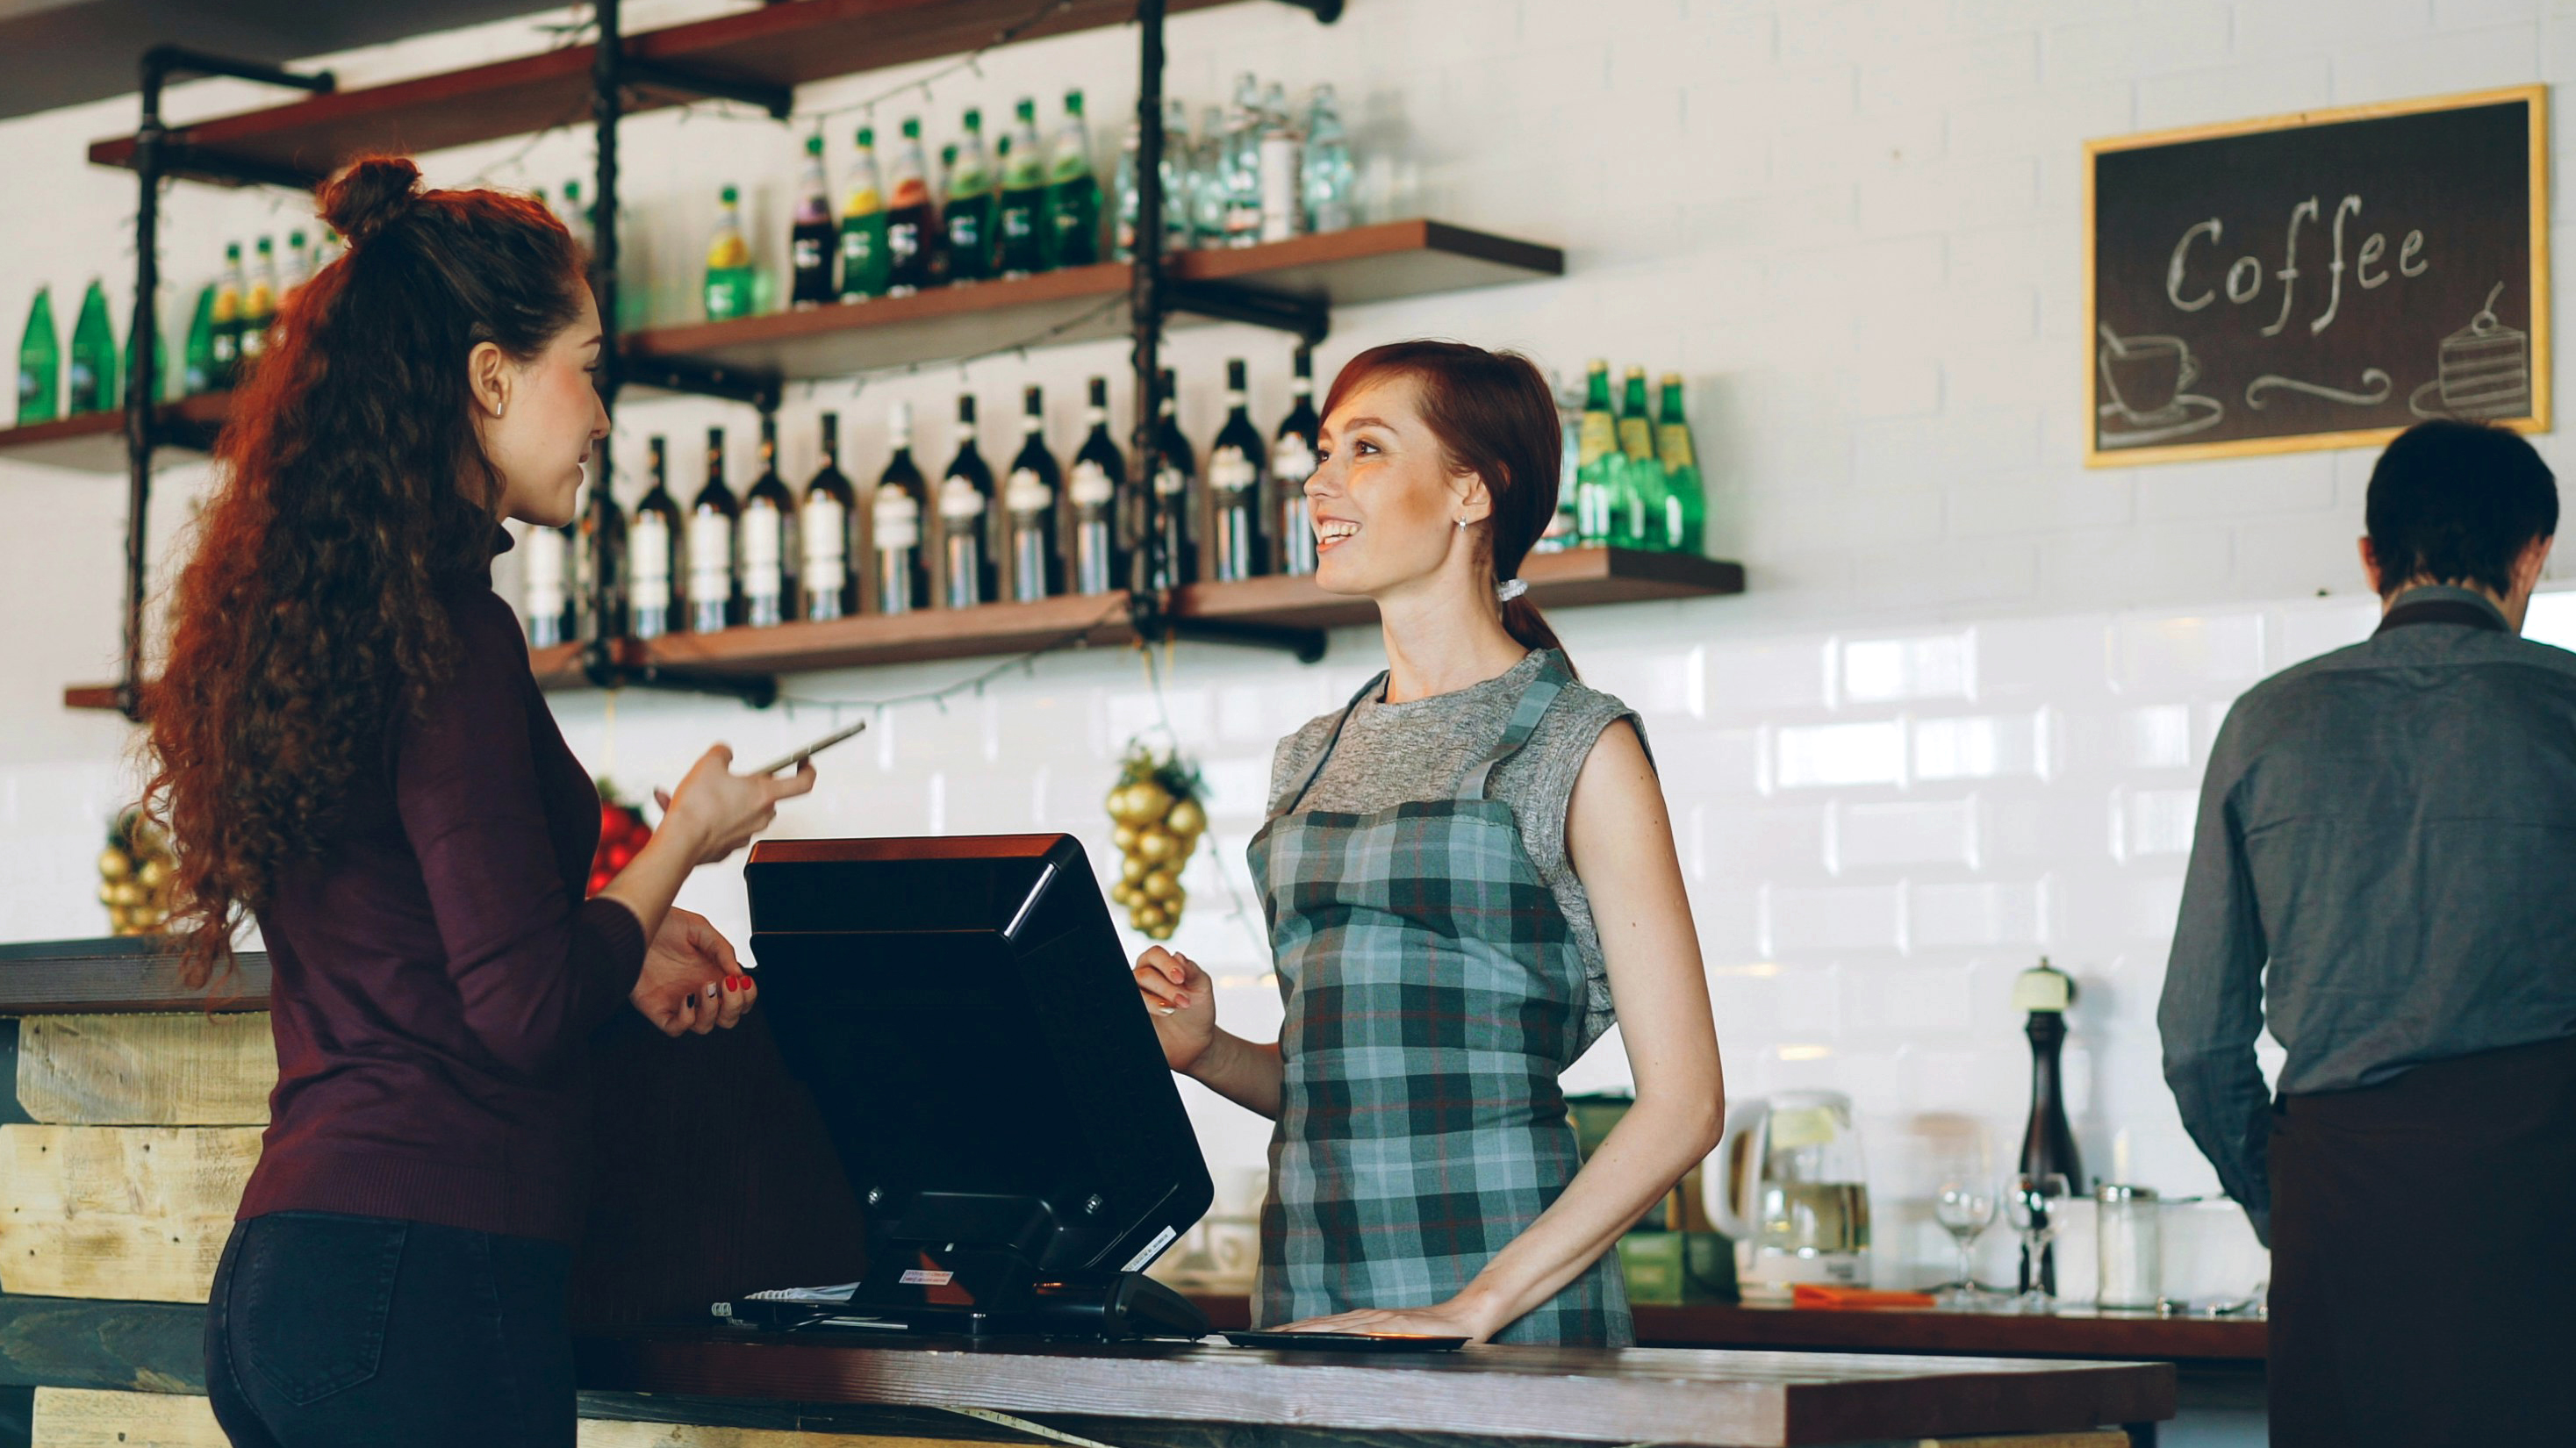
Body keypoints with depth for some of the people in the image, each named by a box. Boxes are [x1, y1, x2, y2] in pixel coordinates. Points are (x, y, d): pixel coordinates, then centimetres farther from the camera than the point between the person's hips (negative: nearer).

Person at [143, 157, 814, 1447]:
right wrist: (686, 836, -1)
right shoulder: (445, 629, -14)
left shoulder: (299, 615, 13)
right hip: (424, 1279, -9)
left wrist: (620, 947, 23)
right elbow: (525, 1010, -16)